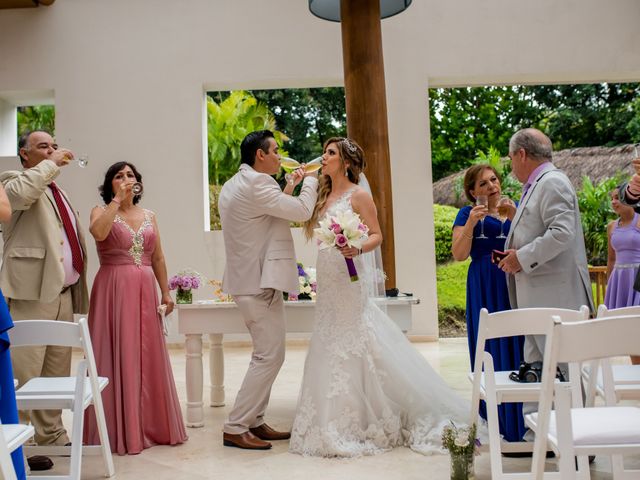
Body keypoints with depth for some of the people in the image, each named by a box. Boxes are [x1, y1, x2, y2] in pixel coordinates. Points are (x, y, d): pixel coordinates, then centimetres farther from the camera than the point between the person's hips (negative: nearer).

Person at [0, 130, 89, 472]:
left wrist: (77, 292, 19)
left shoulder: (57, 192, 24)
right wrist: (51, 164, -14)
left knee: (56, 373, 13)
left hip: (63, 293, 8)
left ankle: (52, 437, 23)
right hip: (31, 293, -8)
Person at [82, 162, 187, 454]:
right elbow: (98, 232, -21)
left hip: (145, 290, 4)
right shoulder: (101, 211, 3)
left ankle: (151, 425, 18)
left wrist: (166, 292, 9)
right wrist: (117, 199, -13)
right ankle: (121, 429, 7)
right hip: (114, 290, -4)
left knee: (148, 356, 7)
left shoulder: (149, 216, 15)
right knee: (119, 355, -2)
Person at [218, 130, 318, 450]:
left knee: (265, 355, 16)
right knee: (269, 357, -6)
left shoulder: (231, 186, 17)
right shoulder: (257, 182, -16)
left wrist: (289, 187, 20)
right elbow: (302, 211, -16)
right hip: (259, 282, -11)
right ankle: (235, 429, -1)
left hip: (248, 280, 11)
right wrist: (310, 181, 1)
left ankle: (254, 422, 21)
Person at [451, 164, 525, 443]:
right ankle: (496, 423, 10)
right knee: (492, 352, 1)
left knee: (517, 349, 2)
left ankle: (522, 421, 12)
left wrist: (514, 217, -11)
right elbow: (459, 255, -5)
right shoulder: (468, 214, 5)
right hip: (485, 290, -2)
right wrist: (471, 224, -15)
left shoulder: (513, 209, 12)